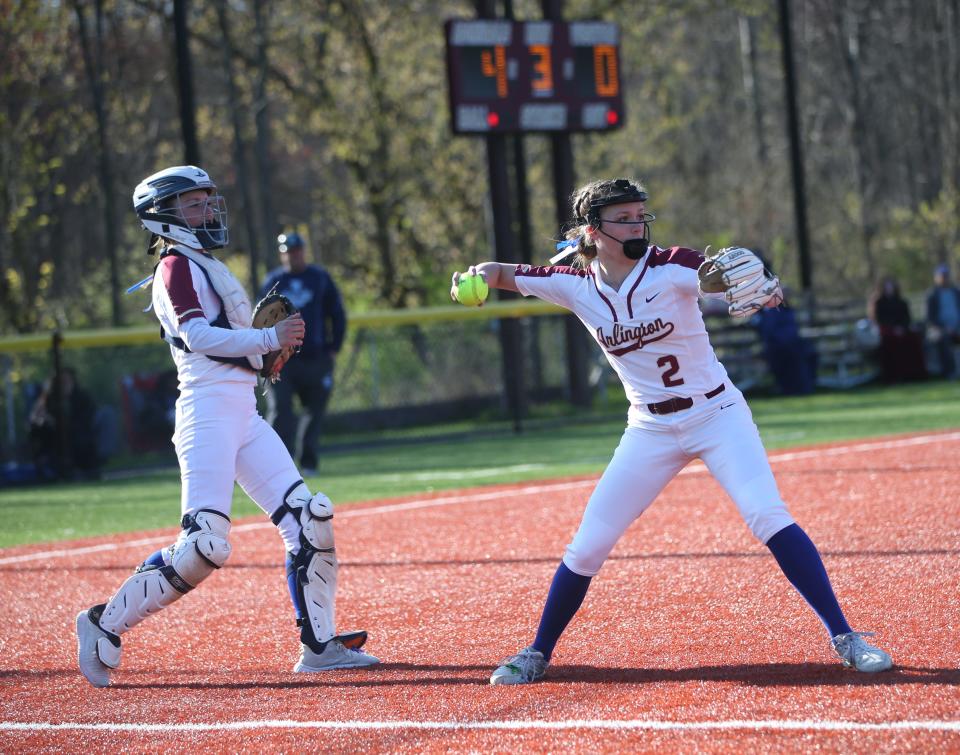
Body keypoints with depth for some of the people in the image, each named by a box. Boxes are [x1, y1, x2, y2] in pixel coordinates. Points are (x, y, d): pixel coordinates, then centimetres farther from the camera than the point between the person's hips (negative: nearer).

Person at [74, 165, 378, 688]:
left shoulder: (209, 268, 23)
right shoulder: (177, 266, -4)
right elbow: (197, 335, -17)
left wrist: (270, 349, 7)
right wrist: (267, 339, -17)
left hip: (245, 416, 9)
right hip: (208, 413, -9)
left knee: (310, 518, 1)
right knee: (205, 546, -15)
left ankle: (319, 645, 4)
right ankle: (105, 625, -3)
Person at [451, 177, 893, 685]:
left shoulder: (673, 269, -15)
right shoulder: (576, 285, -4)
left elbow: (740, 281, -27)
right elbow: (511, 276, 8)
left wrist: (763, 292, -52)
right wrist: (479, 276, -15)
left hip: (717, 415, -3)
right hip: (650, 431, 3)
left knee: (767, 516, -21)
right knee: (587, 546, 1)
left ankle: (844, 638, -16)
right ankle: (538, 654, 19)